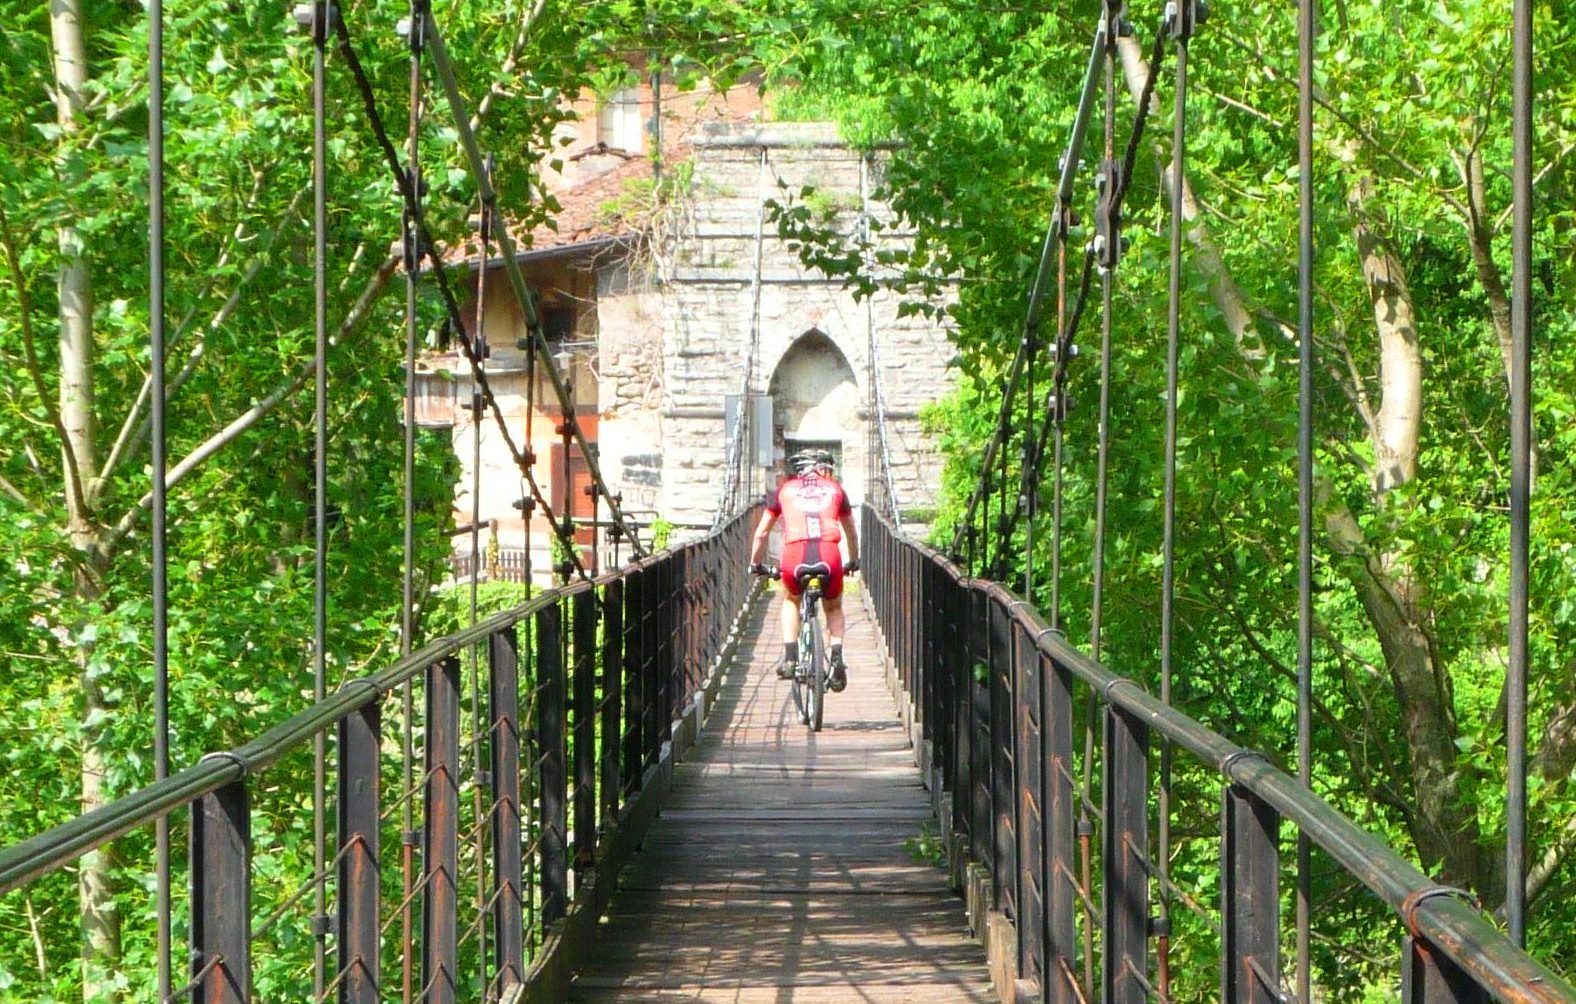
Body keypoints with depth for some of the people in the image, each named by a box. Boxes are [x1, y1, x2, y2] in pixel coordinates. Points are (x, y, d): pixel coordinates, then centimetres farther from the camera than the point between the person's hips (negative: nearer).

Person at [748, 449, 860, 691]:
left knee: (791, 601, 32)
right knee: (834, 609, 27)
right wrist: (853, 561, 52)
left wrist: (755, 564, 41)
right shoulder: (835, 489, 25)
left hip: (794, 556, 0)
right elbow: (851, 533, 36)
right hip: (829, 557, 0)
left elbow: (761, 533, 27)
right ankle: (836, 658, 4)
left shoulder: (784, 490, 23)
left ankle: (789, 657, 17)